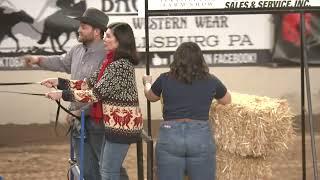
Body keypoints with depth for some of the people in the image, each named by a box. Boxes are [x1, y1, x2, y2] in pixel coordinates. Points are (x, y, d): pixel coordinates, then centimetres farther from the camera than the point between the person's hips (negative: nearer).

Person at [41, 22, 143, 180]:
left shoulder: (121, 66, -20)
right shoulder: (111, 62, 11)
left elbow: (97, 93, -21)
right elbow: (90, 83, 11)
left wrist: (63, 94, -17)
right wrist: (59, 82, 5)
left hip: (122, 125, -10)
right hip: (113, 124, 10)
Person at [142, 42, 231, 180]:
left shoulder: (165, 79, 4)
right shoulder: (211, 81, 5)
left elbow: (150, 97, 25)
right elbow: (227, 100, 24)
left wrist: (147, 82, 47)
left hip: (170, 136, 0)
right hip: (201, 136, 0)